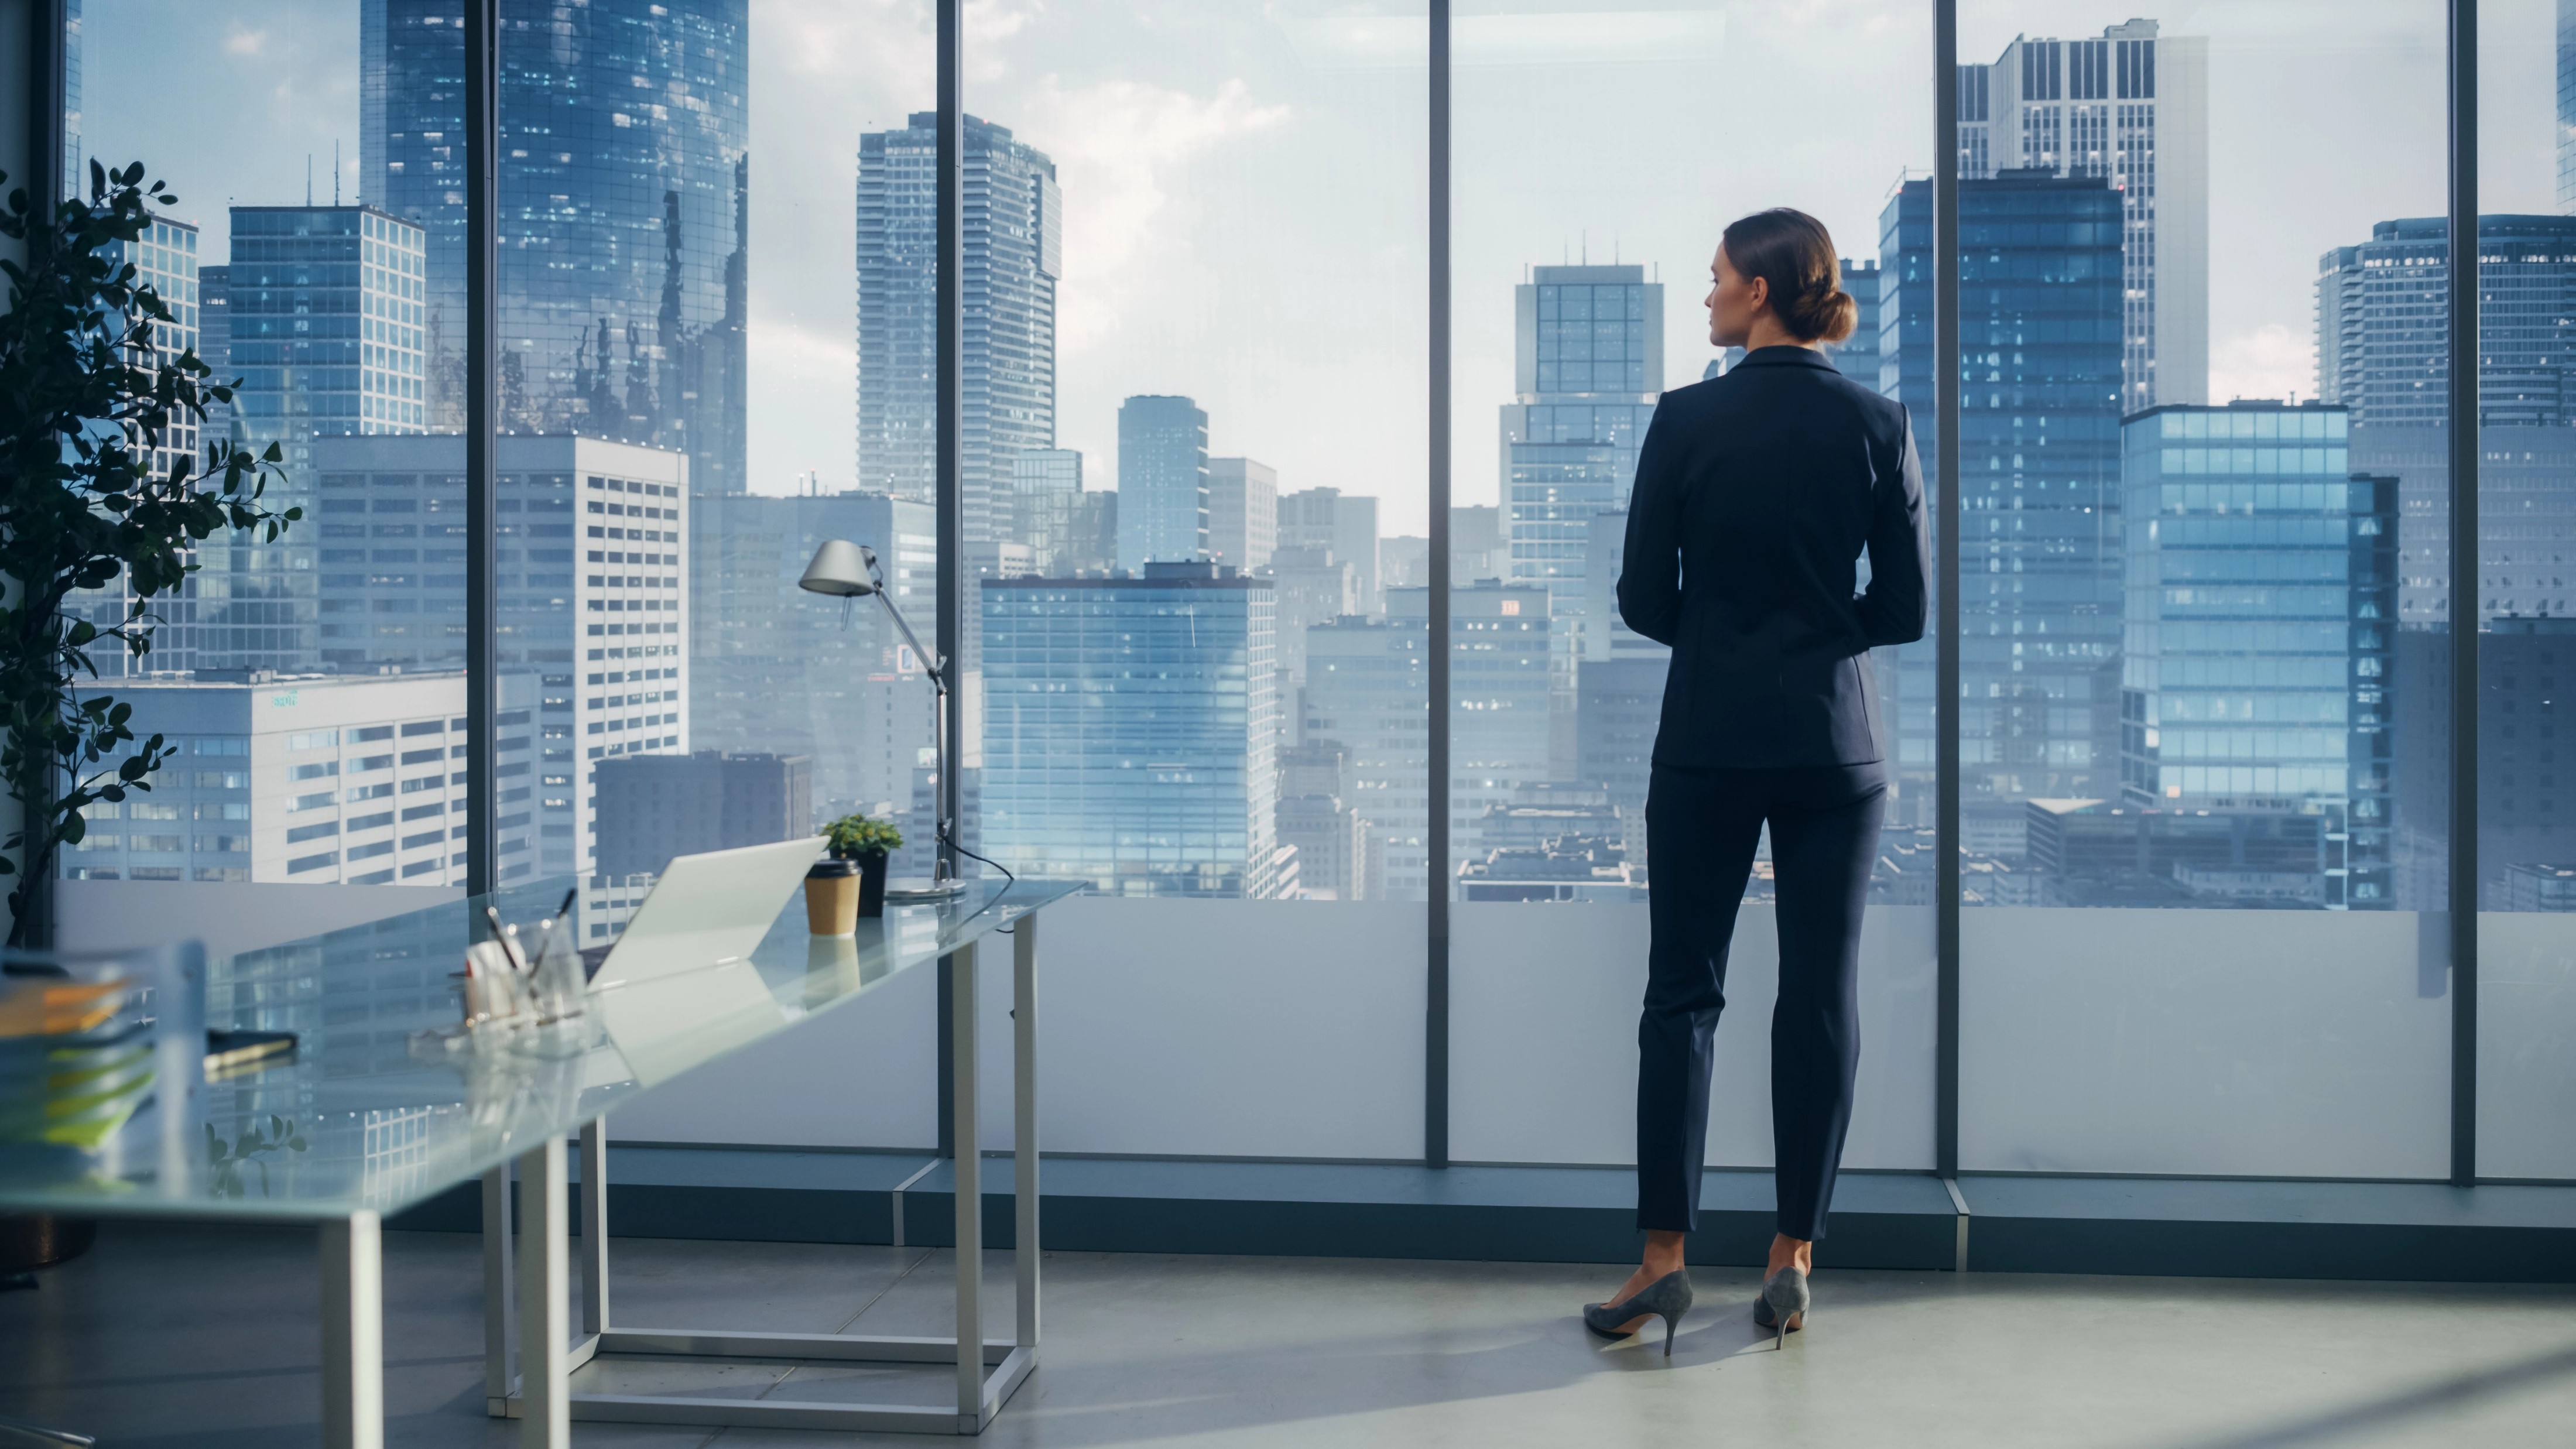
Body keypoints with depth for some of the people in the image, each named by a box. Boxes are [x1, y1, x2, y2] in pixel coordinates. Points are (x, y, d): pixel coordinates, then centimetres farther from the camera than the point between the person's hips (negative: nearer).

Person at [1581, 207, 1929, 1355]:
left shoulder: (1687, 419, -6)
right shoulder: (1878, 423, -1)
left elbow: (1644, 597, -3)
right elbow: (1905, 606, 2)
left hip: (1708, 740, -1)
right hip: (1834, 741, 2)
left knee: (1682, 992, 5)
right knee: (1821, 995, 7)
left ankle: (1663, 1257, 5)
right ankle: (1792, 1259, 11)